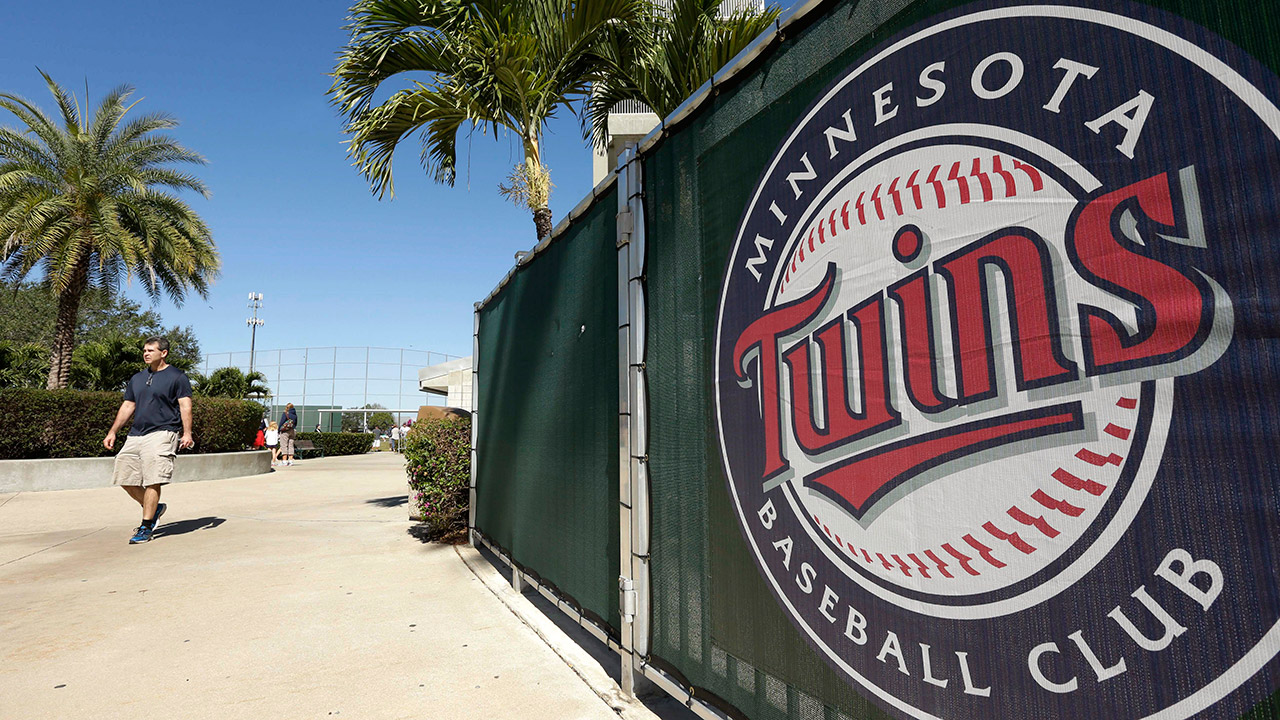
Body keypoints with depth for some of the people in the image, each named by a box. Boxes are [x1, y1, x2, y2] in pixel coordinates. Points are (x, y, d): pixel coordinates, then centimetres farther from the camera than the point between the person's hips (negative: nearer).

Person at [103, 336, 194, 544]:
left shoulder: (177, 377, 1)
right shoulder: (137, 378, 20)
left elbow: (185, 406, -6)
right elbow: (128, 406, 24)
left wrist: (187, 433, -16)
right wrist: (112, 432, 16)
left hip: (162, 434, -7)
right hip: (135, 435, 7)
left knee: (152, 481, -12)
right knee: (125, 479, 5)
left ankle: (146, 528, -4)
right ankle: (154, 508, 24)